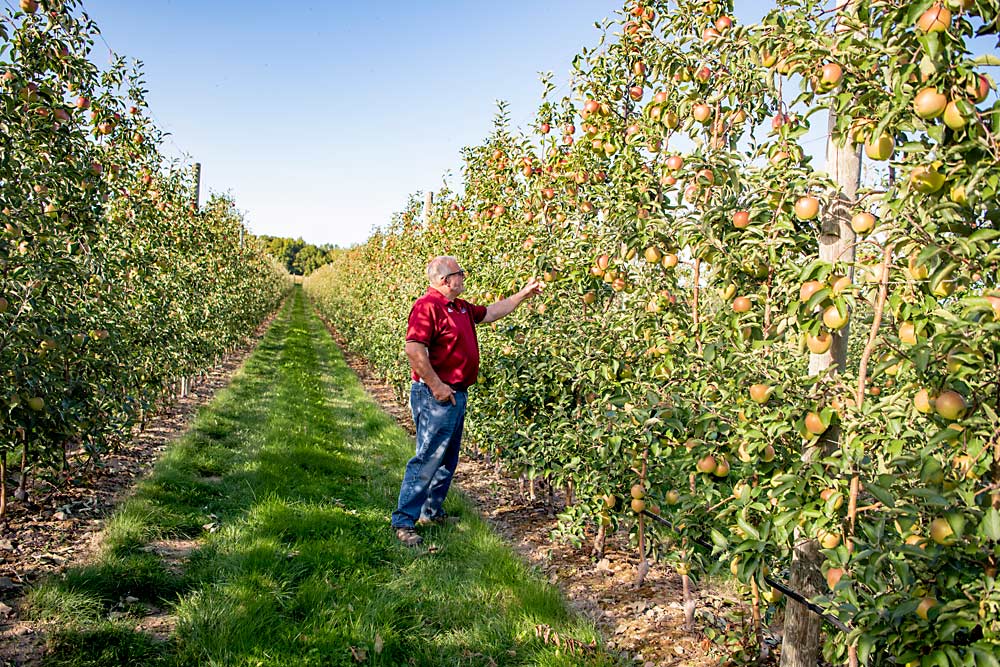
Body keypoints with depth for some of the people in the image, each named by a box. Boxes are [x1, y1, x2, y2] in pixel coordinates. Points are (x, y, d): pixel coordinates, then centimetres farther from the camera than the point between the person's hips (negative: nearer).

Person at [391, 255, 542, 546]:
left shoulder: (460, 307, 14)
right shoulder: (427, 306, -16)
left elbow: (490, 313, 29)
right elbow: (414, 349, -24)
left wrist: (522, 295, 28)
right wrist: (436, 386, -21)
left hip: (456, 394, 10)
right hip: (435, 395, -10)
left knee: (448, 459, 17)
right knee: (427, 459, -9)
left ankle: (432, 512, 29)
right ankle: (403, 522, -2)